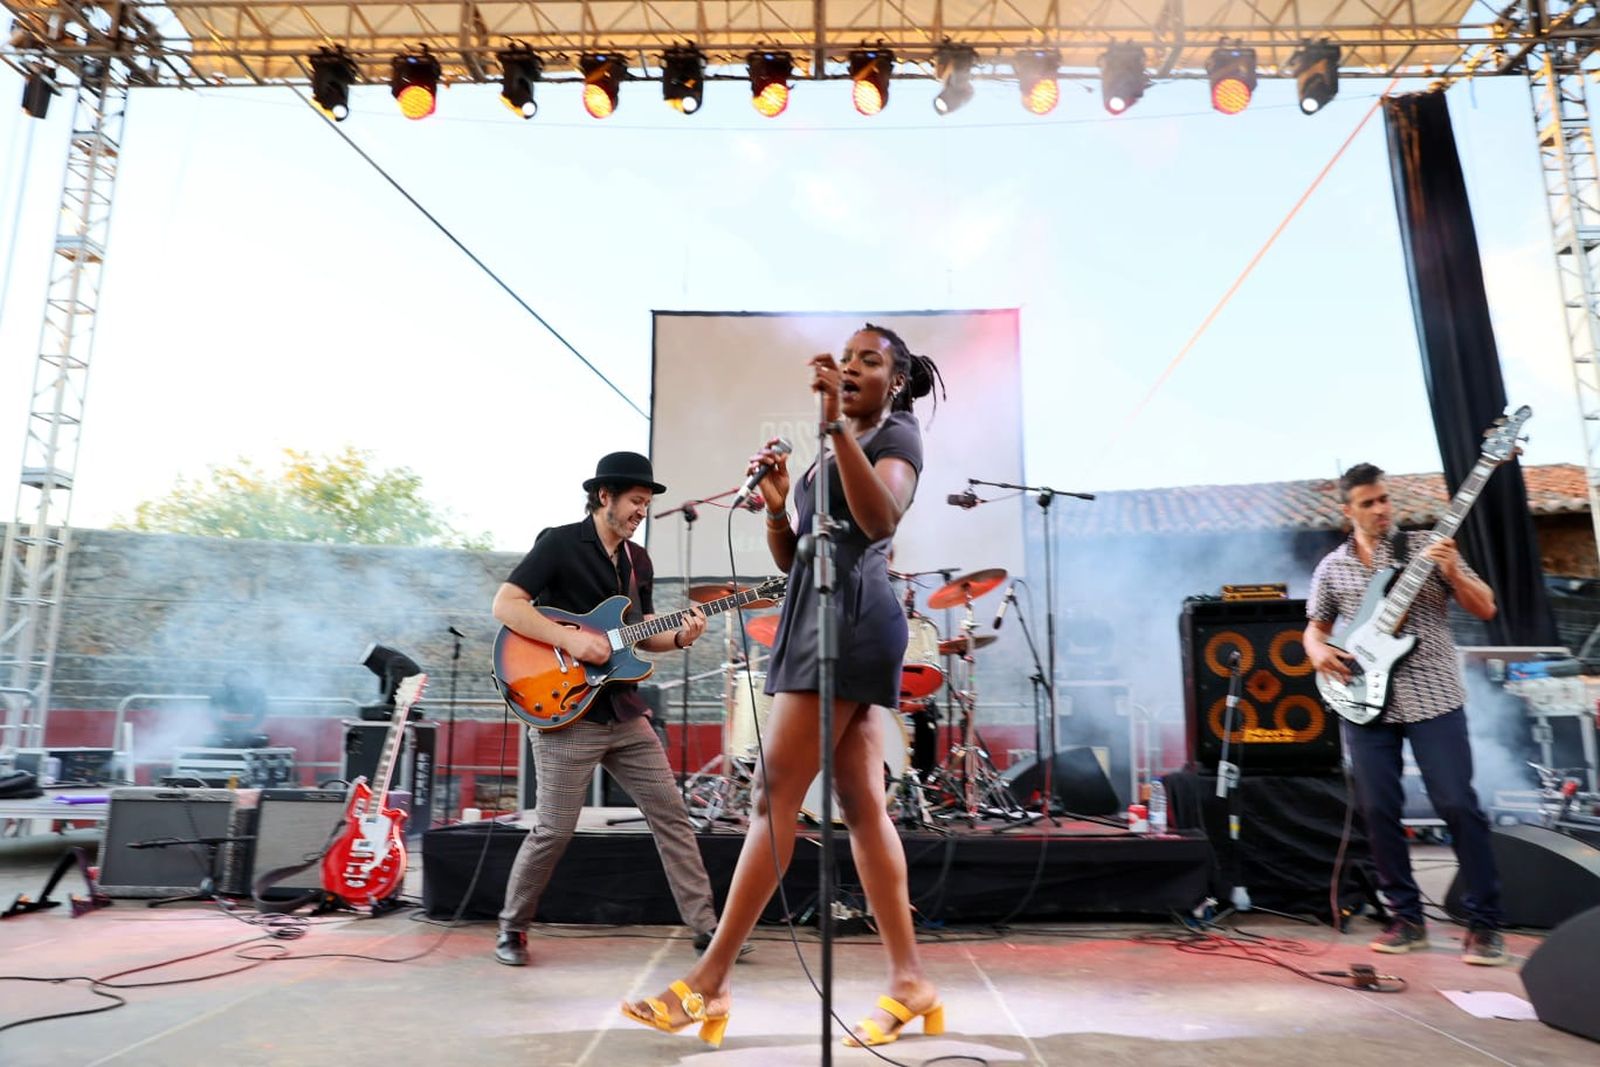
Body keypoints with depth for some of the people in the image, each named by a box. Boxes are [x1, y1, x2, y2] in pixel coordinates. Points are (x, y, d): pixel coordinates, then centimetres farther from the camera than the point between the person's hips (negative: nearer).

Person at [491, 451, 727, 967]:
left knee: (671, 815, 5)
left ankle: (705, 926, 14)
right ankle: (512, 928, 23)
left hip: (626, 712, 7)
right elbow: (505, 604, -14)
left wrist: (678, 637, -2)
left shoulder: (638, 560, 14)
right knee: (554, 830, -1)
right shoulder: (559, 543, -7)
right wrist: (570, 639, -22)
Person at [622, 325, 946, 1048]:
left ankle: (710, 981, -4)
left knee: (774, 793, -10)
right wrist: (777, 506, 1)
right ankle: (909, 981, 8)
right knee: (862, 805, 4)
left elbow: (879, 518, -21)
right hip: (821, 616, 9)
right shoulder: (833, 452, 26)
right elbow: (789, 559, 20)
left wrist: (836, 426, -28)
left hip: (851, 615, -9)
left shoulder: (898, 433, 2)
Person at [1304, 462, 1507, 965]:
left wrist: (1454, 573, -18)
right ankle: (1407, 917, 16)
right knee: (1379, 811, 3)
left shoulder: (1428, 546, 2)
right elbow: (1314, 628, 17)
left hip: (1433, 698, -2)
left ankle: (1484, 921, 10)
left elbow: (1485, 609, 0)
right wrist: (1318, 651, -5)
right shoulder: (1331, 568, 9)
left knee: (1458, 805, -5)